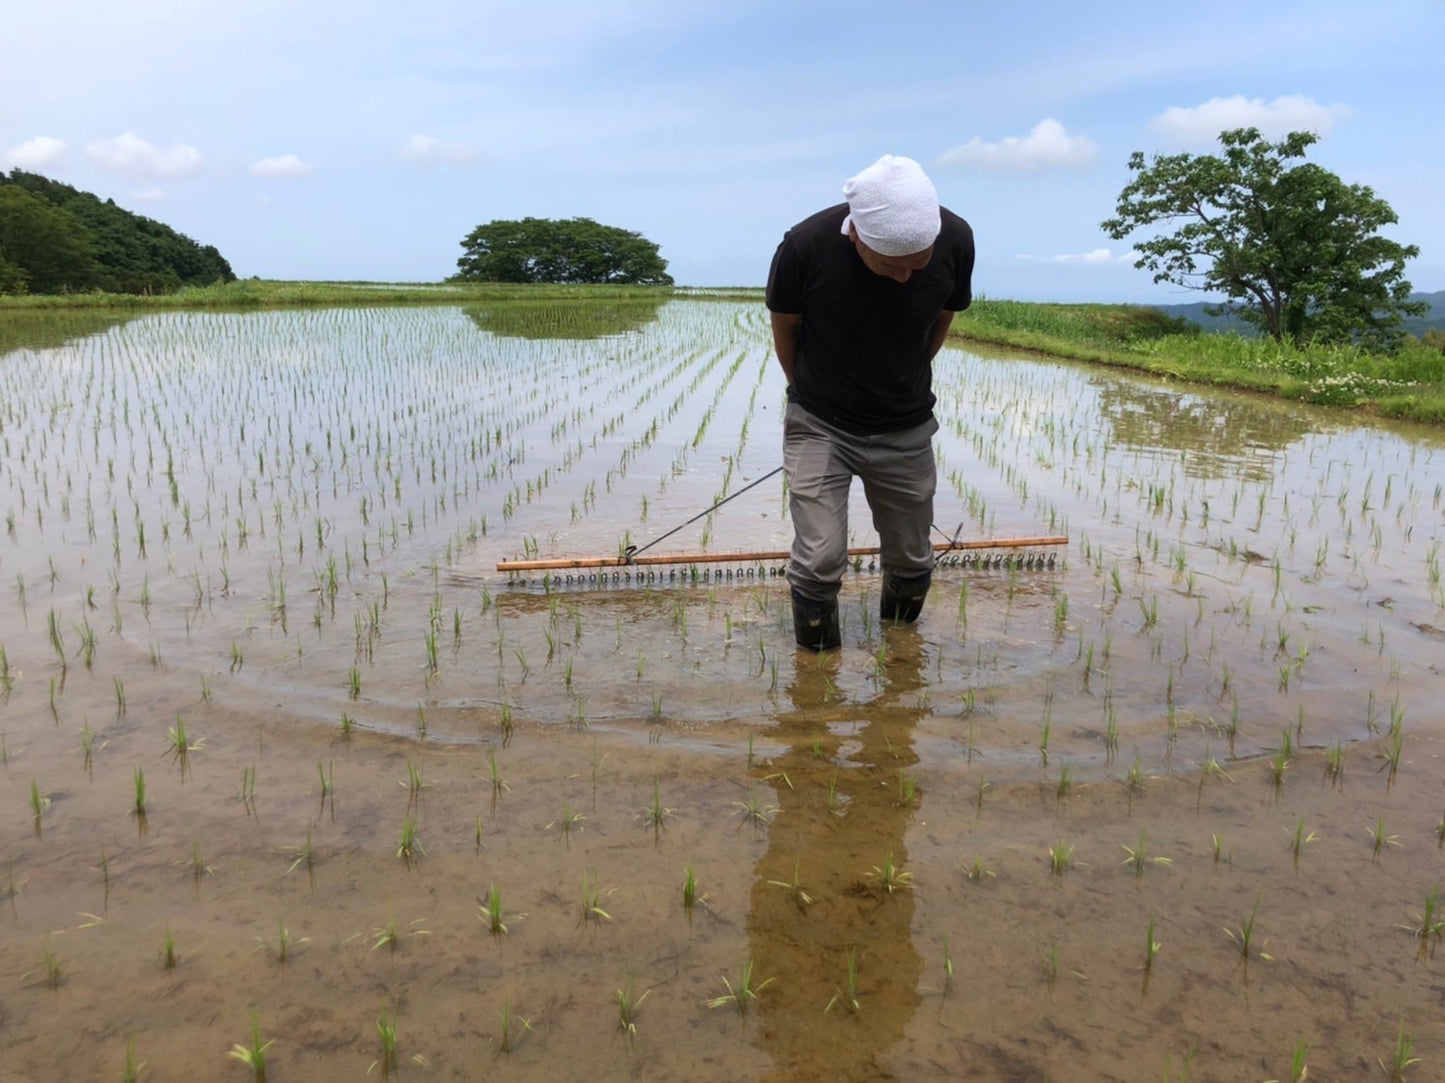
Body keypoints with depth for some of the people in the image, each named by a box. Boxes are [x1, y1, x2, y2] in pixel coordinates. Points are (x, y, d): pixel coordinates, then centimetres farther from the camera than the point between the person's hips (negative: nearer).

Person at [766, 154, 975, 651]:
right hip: (820, 426, -2)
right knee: (818, 564, -9)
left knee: (911, 563, 12)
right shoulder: (805, 246, -25)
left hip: (906, 429, 3)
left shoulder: (955, 241, -17)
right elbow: (784, 327, -4)